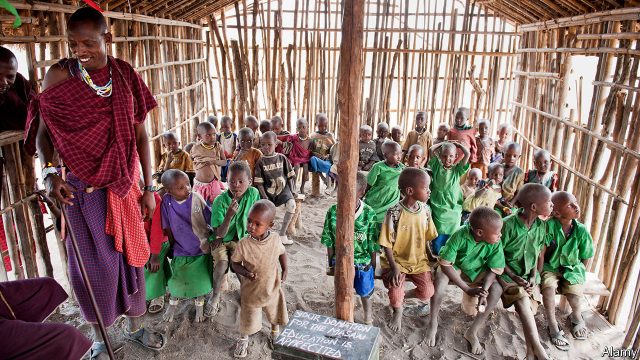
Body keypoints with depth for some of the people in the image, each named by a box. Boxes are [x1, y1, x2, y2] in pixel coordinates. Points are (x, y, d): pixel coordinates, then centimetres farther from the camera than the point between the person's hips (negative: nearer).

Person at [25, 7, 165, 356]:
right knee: (94, 263, 9)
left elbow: (140, 134, 2)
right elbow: (43, 130, -4)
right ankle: (100, 337, 33)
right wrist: (50, 172, -23)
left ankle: (135, 326, 36)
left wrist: (148, 187, 2)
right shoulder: (60, 74, -7)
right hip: (83, 187, -2)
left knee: (130, 255, 14)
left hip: (124, 185, 2)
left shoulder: (125, 75, -1)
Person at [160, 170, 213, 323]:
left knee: (201, 280, 13)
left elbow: (211, 220, -8)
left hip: (201, 248, 0)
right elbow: (167, 227, -3)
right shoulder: (166, 201, -15)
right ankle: (173, 303, 45)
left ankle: (199, 305, 40)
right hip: (180, 250, 1)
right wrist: (173, 245, 3)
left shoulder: (197, 198, -17)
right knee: (176, 281, 14)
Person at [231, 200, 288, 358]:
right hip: (251, 291, -2)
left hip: (272, 288, 2)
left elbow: (282, 252, 3)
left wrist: (284, 271, -5)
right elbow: (235, 263, -11)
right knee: (248, 320, 20)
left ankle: (275, 332, 60)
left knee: (275, 315, 27)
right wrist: (245, 273, -28)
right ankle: (243, 339, 52)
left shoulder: (275, 239, -19)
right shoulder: (243, 244, -26)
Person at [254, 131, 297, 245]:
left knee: (291, 204, -25)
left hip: (283, 188, 0)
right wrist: (264, 198, -14)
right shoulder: (260, 162, -5)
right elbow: (259, 183, -7)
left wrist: (292, 191, -2)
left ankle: (282, 234, -12)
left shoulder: (282, 158, -1)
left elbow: (290, 176, 5)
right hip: (268, 191, 0)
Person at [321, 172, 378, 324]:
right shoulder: (333, 211, -16)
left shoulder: (369, 214, -21)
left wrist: (373, 267, -4)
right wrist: (331, 264, 1)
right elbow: (330, 242, -6)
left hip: (363, 262, -1)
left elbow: (373, 245, -11)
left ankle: (368, 317, 50)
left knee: (365, 293, 21)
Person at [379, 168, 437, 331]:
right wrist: (394, 268, -20)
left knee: (427, 292, -11)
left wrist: (431, 258, 5)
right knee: (395, 290, -21)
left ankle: (402, 295, 21)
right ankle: (397, 311, 15)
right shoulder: (395, 212, -19)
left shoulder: (425, 210, -2)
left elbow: (425, 238, 10)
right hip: (397, 261, -4)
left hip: (419, 261, 5)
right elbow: (386, 244, -15)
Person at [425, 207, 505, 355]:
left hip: (476, 271, 3)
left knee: (497, 289, -23)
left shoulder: (496, 243, -26)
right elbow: (445, 263, -28)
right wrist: (467, 289, -29)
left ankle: (472, 331, -6)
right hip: (454, 266, -3)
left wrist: (484, 290, -32)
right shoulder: (460, 235, -34)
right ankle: (433, 322, -8)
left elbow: (494, 270, -14)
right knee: (440, 280, -33)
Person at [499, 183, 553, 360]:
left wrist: (534, 276, -4)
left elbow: (540, 254, 10)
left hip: (530, 275, 5)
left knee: (530, 310, -15)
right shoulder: (508, 224, -19)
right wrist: (513, 277, -15)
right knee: (523, 303, -27)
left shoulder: (541, 226, -1)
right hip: (508, 273, -5)